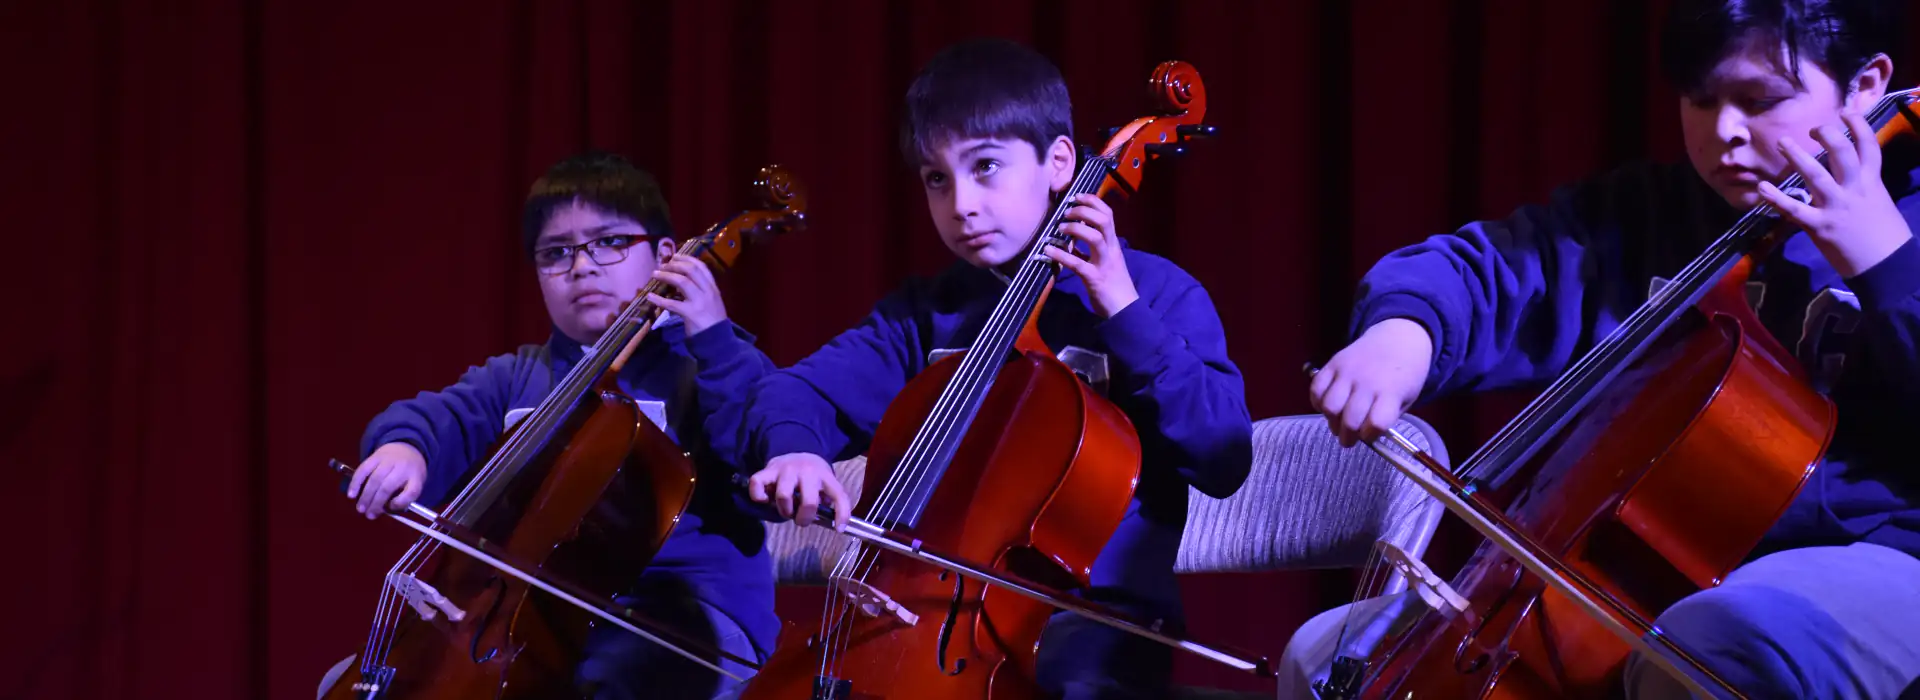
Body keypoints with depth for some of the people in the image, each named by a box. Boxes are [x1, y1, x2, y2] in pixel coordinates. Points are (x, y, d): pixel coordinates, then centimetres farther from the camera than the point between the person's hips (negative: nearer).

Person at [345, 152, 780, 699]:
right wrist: (404, 446, -21)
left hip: (682, 615, -6)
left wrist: (716, 343, -17)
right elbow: (441, 419, 3)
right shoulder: (517, 378, 20)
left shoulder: (705, 366, 4)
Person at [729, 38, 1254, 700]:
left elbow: (1224, 461, -10)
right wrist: (792, 446, -18)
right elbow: (797, 393, 6)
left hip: (1087, 619, -4)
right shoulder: (924, 313, 14)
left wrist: (1124, 315, -16)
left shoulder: (1155, 293, 1)